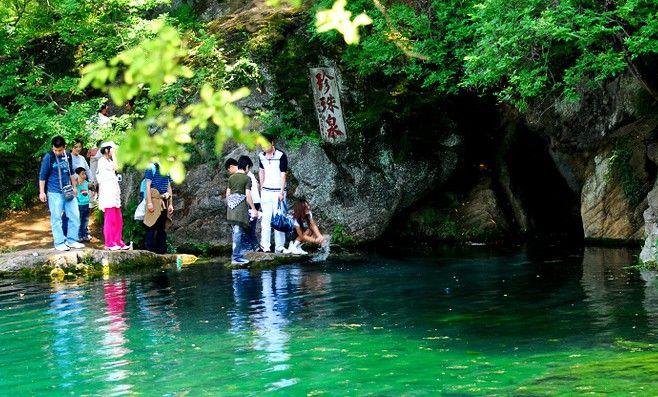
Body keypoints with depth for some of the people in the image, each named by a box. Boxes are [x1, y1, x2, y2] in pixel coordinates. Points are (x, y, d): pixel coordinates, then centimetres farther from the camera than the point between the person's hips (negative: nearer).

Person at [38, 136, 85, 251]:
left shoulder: (67, 156, 7)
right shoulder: (48, 157, -8)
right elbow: (42, 176, -3)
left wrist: (74, 187, 21)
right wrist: (42, 192, -5)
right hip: (54, 193, -5)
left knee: (75, 216, 5)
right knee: (56, 218, -2)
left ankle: (71, 240, 14)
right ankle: (59, 243, 3)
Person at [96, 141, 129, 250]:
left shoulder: (108, 161, 22)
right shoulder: (102, 160, -6)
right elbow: (115, 167, -18)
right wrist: (113, 155, -11)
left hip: (114, 193, 10)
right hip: (107, 192, -10)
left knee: (118, 220, 8)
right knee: (110, 219, -9)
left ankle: (118, 242, 12)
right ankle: (109, 243, -6)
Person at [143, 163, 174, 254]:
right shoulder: (151, 168, -4)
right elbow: (148, 186, -8)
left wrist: (170, 204, 14)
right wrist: (149, 202, -14)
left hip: (164, 202, 7)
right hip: (154, 200, -7)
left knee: (163, 228, 9)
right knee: (152, 227, -6)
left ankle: (161, 250, 14)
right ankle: (150, 250, -4)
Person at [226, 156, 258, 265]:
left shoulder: (231, 178, 10)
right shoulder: (247, 179, -6)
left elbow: (227, 194, 14)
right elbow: (248, 195, -11)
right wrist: (253, 209, -6)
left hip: (231, 207, 6)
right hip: (241, 207, -6)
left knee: (235, 231, 12)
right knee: (238, 232, -5)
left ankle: (240, 253, 18)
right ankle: (236, 257, -4)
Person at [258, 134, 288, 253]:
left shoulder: (281, 156, -11)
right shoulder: (261, 156, 5)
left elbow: (283, 174, -12)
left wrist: (281, 192, -16)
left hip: (278, 191, -4)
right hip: (266, 191, 4)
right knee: (266, 219, -2)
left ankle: (279, 247, 2)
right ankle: (265, 246, -4)